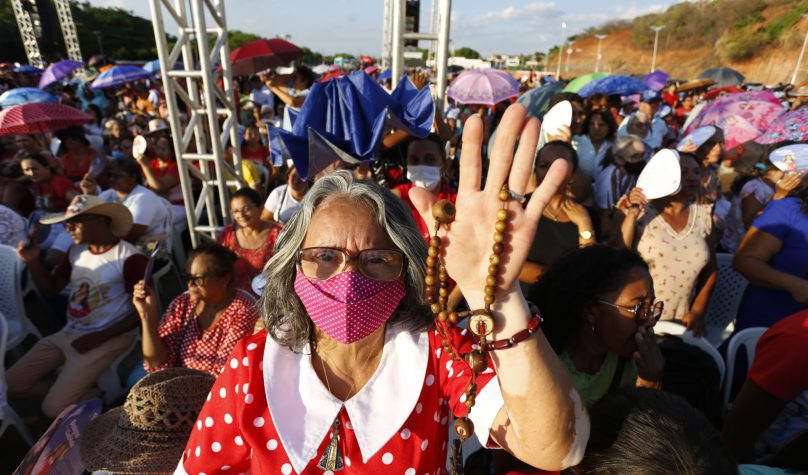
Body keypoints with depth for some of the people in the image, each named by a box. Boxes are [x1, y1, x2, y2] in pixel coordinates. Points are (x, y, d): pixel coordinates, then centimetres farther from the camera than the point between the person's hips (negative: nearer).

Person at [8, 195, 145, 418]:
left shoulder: (129, 257, -17)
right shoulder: (76, 252, 9)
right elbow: (50, 289, 17)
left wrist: (99, 338, -19)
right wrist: (33, 261, 1)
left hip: (106, 340, -8)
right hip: (68, 333, 8)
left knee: (54, 408, -13)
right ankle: (76, 383, 19)